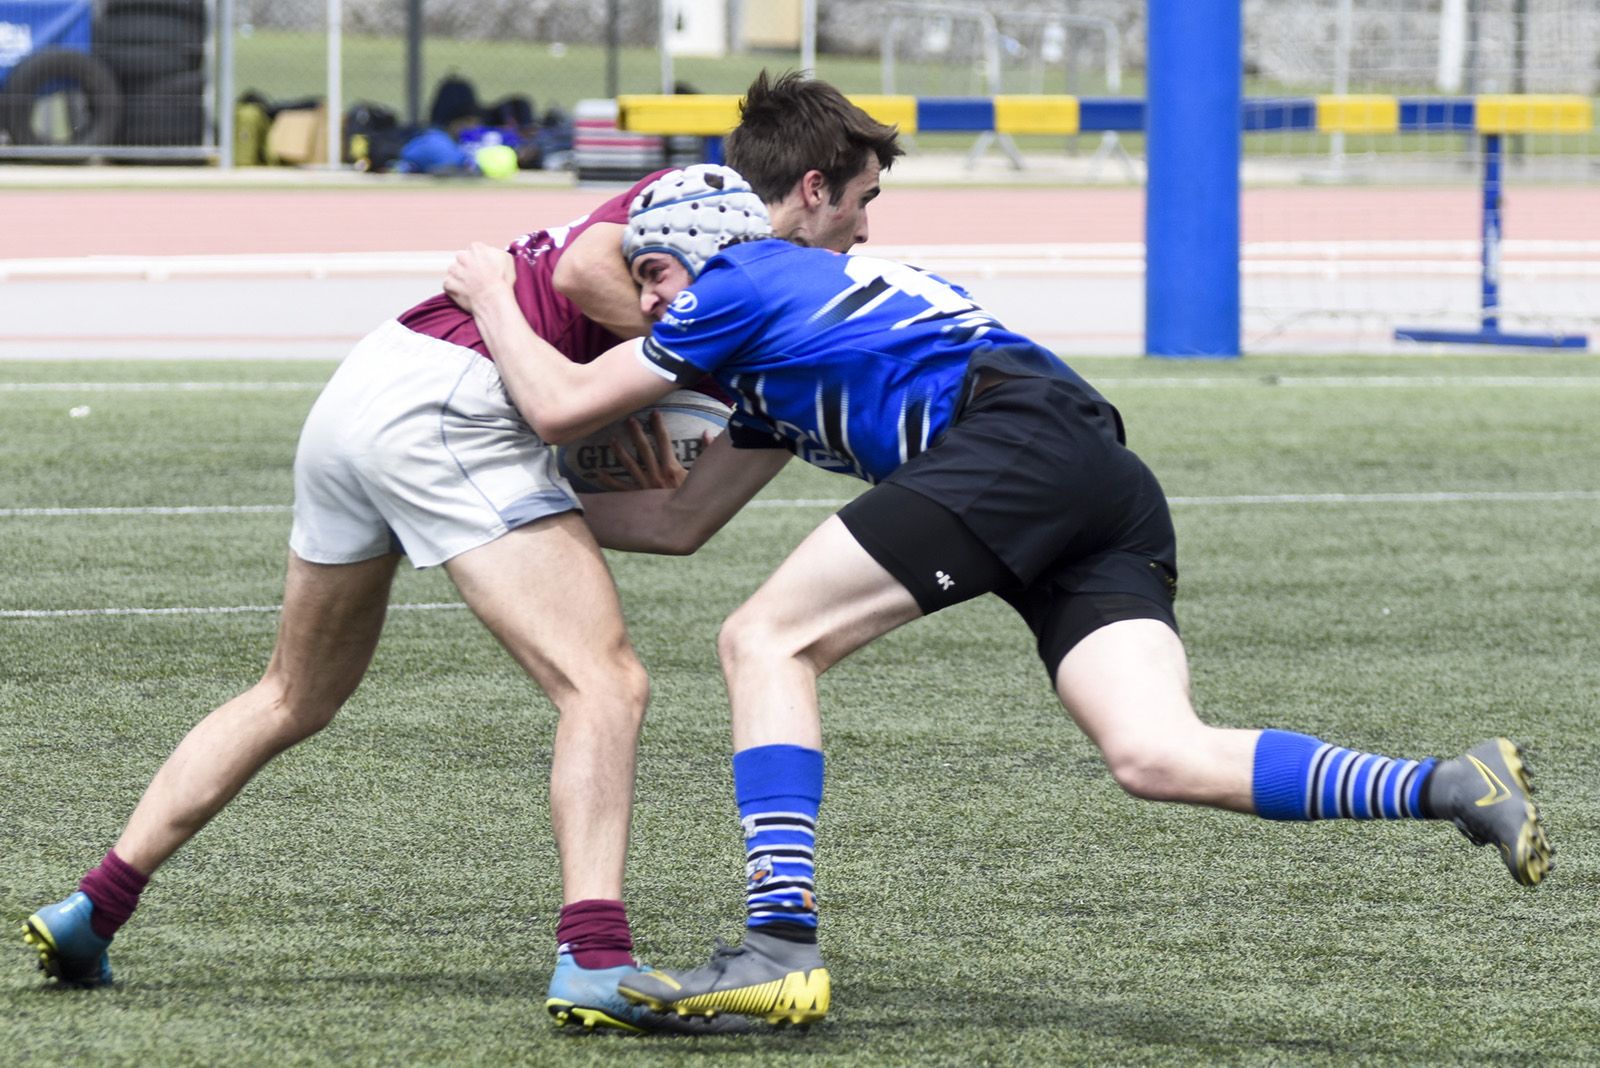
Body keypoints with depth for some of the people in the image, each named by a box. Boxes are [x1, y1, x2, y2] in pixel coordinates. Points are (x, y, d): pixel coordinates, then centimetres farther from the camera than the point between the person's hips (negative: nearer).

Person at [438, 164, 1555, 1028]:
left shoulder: (745, 281, 10)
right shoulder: (777, 354, 35)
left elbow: (561, 405, 12)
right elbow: (683, 520, 42)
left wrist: (494, 299, 28)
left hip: (1017, 438, -9)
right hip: (1111, 487, 9)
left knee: (765, 640, -3)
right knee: (1155, 754, -10)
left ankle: (782, 945, -16)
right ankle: (1451, 788, -23)